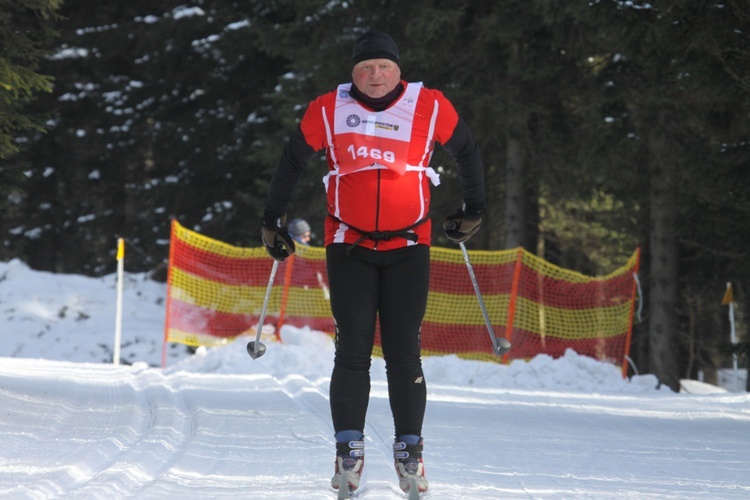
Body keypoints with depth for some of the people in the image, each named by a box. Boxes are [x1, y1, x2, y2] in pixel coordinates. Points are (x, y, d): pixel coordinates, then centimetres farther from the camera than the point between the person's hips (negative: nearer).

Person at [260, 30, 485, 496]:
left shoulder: (430, 108, -2)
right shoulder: (329, 111, -1)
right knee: (353, 350, -5)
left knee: (404, 352, -3)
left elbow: (467, 151, 14)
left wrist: (474, 211, 21)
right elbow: (293, 161, 12)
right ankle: (349, 450, -1)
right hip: (349, 246, 0)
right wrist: (272, 221, 17)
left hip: (408, 247, 0)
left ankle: (410, 450, 3)